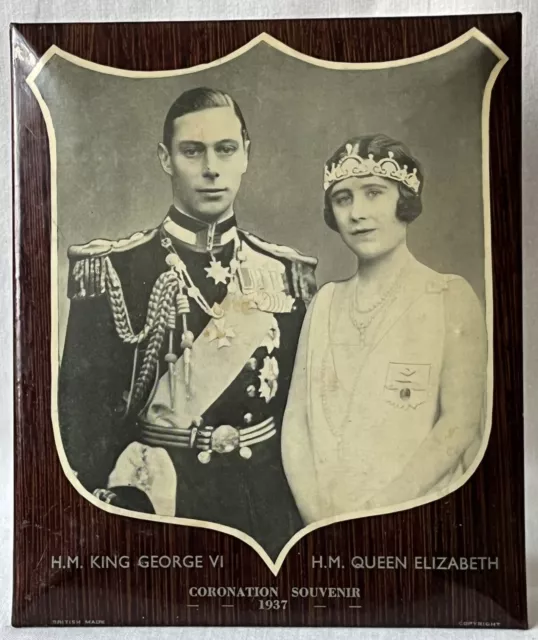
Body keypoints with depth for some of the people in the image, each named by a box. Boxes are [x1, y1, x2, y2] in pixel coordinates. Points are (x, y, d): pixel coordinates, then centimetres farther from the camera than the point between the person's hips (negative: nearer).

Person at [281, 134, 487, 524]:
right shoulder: (325, 302, 6)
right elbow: (296, 420, 3)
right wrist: (317, 511, -9)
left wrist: (375, 511, -13)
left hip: (418, 518, -1)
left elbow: (460, 423, -8)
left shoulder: (451, 296, -2)